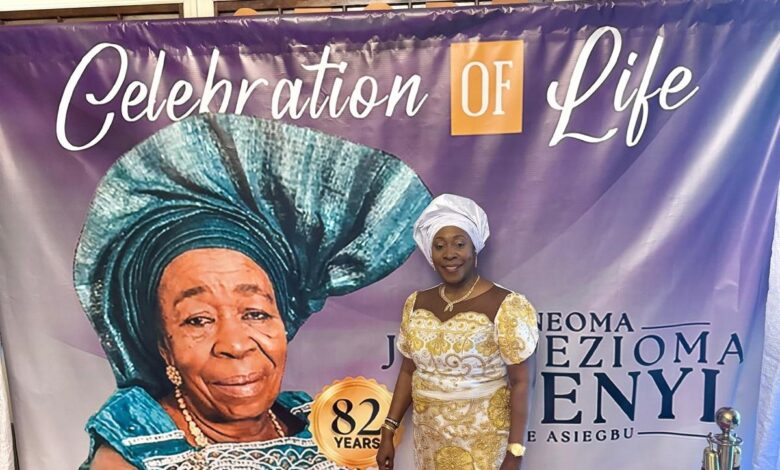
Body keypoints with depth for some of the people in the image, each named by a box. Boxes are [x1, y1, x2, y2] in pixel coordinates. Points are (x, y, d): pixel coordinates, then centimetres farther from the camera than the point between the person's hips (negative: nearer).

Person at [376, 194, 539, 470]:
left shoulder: (505, 306, -16)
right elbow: (408, 371, 5)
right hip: (429, 440, 4)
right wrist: (388, 432, 4)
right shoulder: (416, 304, -1)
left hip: (484, 443, -4)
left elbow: (520, 382, -13)